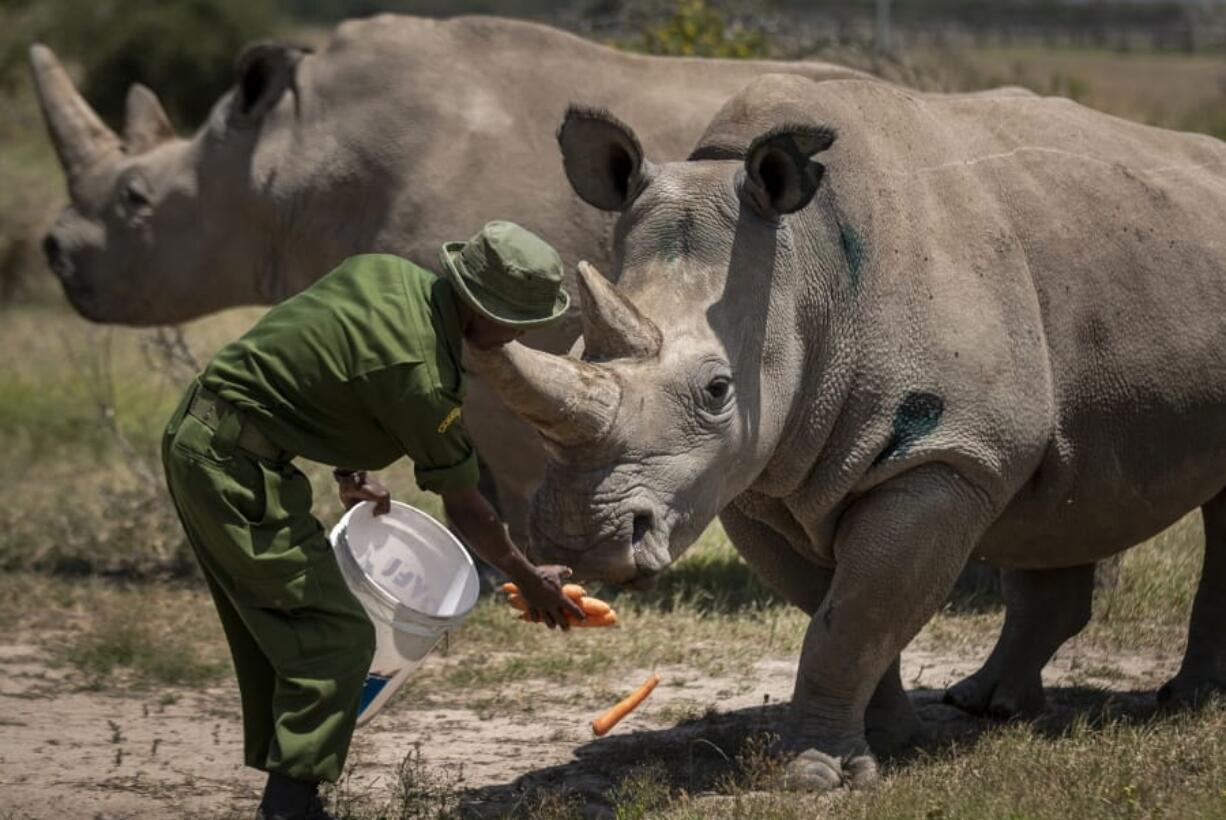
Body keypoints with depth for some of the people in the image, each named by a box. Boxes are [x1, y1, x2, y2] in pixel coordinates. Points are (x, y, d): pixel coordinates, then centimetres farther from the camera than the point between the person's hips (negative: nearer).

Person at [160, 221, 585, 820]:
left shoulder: (387, 273, 5)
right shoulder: (421, 375, -19)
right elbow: (465, 511, -7)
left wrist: (349, 471, 20)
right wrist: (530, 582, 8)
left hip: (192, 439, 10)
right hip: (237, 469, -10)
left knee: (275, 632, 16)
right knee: (336, 636, -6)